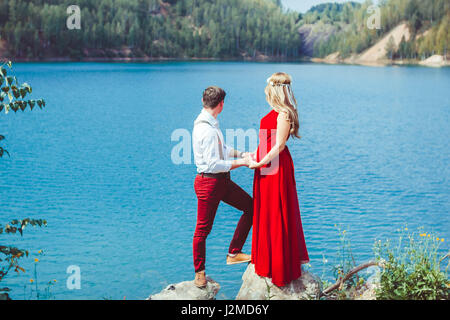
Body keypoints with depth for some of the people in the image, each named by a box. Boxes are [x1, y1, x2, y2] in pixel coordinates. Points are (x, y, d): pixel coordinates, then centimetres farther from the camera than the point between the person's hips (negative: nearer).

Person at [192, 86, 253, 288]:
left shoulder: (210, 123, 8)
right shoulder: (207, 131, -24)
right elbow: (213, 164, -26)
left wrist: (241, 154, 12)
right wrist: (240, 162, -18)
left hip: (222, 180, 10)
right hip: (208, 182, -10)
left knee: (251, 206, 12)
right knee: (203, 229, 4)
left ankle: (233, 254, 17)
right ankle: (199, 272, 20)